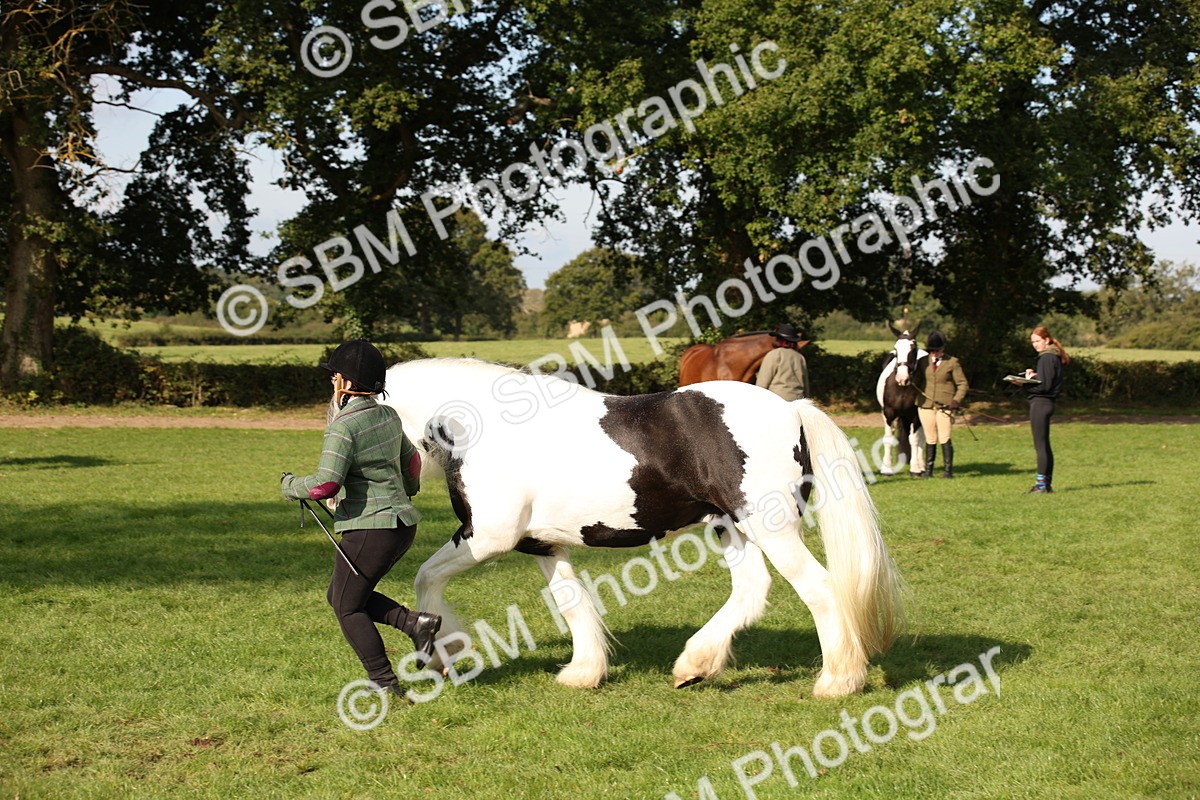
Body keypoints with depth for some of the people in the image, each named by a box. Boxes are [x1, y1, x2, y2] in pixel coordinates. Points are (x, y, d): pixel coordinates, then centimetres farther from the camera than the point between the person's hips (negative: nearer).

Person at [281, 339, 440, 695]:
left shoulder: (344, 426, -17)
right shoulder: (388, 416, 8)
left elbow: (326, 484, -24)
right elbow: (411, 459, 25)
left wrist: (291, 485, -4)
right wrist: (406, 492, 46)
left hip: (369, 529, -8)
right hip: (402, 524, 8)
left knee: (348, 607, 8)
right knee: (339, 596, 20)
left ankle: (385, 683, 9)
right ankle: (415, 622, 7)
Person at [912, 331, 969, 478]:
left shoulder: (952, 362, 2)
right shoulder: (923, 361, 10)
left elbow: (963, 384, 3)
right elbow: (916, 382, 11)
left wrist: (957, 400, -12)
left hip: (945, 406, -3)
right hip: (926, 405, 3)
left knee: (945, 438, -6)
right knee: (930, 439, 7)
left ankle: (948, 470, 0)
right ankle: (928, 470, 13)